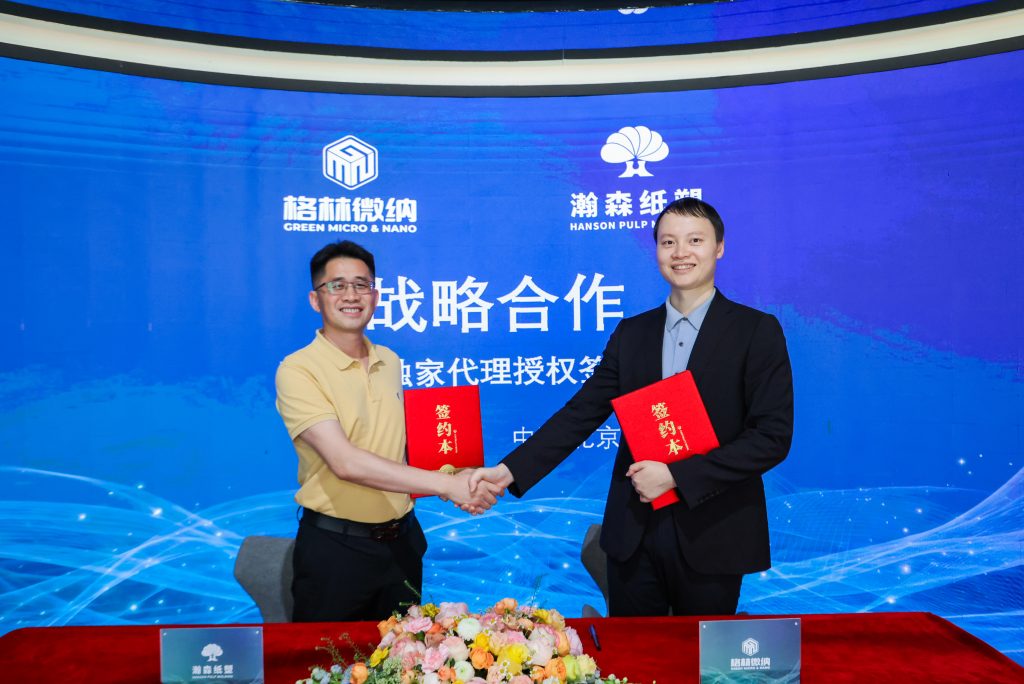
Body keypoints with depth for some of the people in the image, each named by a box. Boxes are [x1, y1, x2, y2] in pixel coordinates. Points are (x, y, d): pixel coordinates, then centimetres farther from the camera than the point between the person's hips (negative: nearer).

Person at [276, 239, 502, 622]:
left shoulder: (390, 362, 5)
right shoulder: (298, 371, -15)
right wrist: (446, 485, -28)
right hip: (335, 547, -5)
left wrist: (447, 479, -3)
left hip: (401, 541, 6)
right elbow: (345, 463, -26)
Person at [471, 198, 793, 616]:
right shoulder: (631, 333, 7)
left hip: (711, 536, -3)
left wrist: (675, 476, -17)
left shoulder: (757, 331, -5)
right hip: (634, 535, 3)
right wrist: (510, 470, -9)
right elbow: (582, 412, 3)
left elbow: (773, 435, -12)